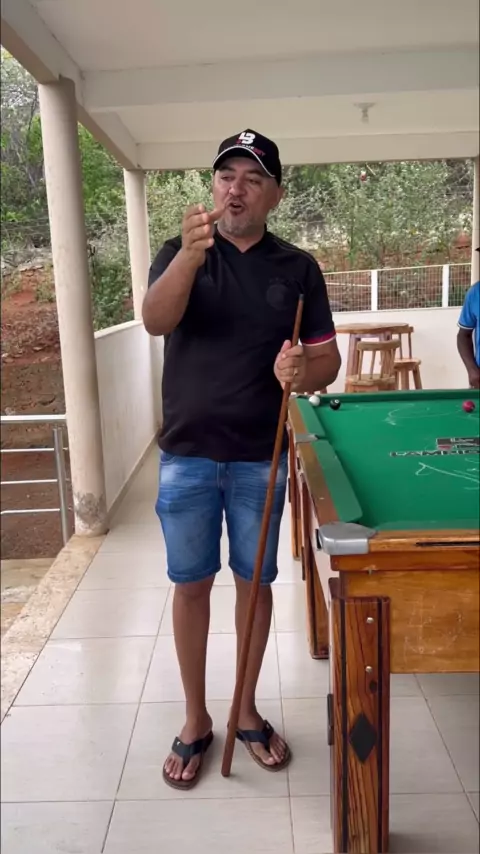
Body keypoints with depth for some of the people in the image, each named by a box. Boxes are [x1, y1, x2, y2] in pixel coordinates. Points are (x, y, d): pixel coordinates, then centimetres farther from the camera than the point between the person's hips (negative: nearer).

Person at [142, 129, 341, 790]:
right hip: (187, 454, 0)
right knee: (191, 584, 9)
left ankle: (247, 711, 32)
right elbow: (156, 321, -19)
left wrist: (304, 371, -22)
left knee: (255, 581, 11)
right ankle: (196, 719, 28)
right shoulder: (180, 253, 1)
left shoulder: (298, 268, 2)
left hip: (260, 457, 1)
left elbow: (328, 360, 2)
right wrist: (189, 256, -37)